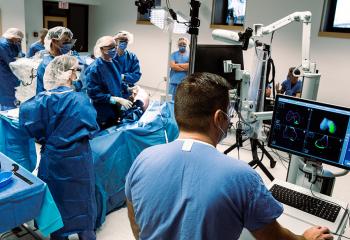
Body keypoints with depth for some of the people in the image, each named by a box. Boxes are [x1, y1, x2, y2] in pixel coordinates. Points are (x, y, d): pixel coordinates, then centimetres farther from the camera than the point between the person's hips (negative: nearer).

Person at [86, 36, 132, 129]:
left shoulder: (114, 63, 3)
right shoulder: (95, 68, -20)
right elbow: (94, 94, -23)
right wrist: (117, 100, -24)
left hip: (116, 111, 7)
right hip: (103, 115, -7)